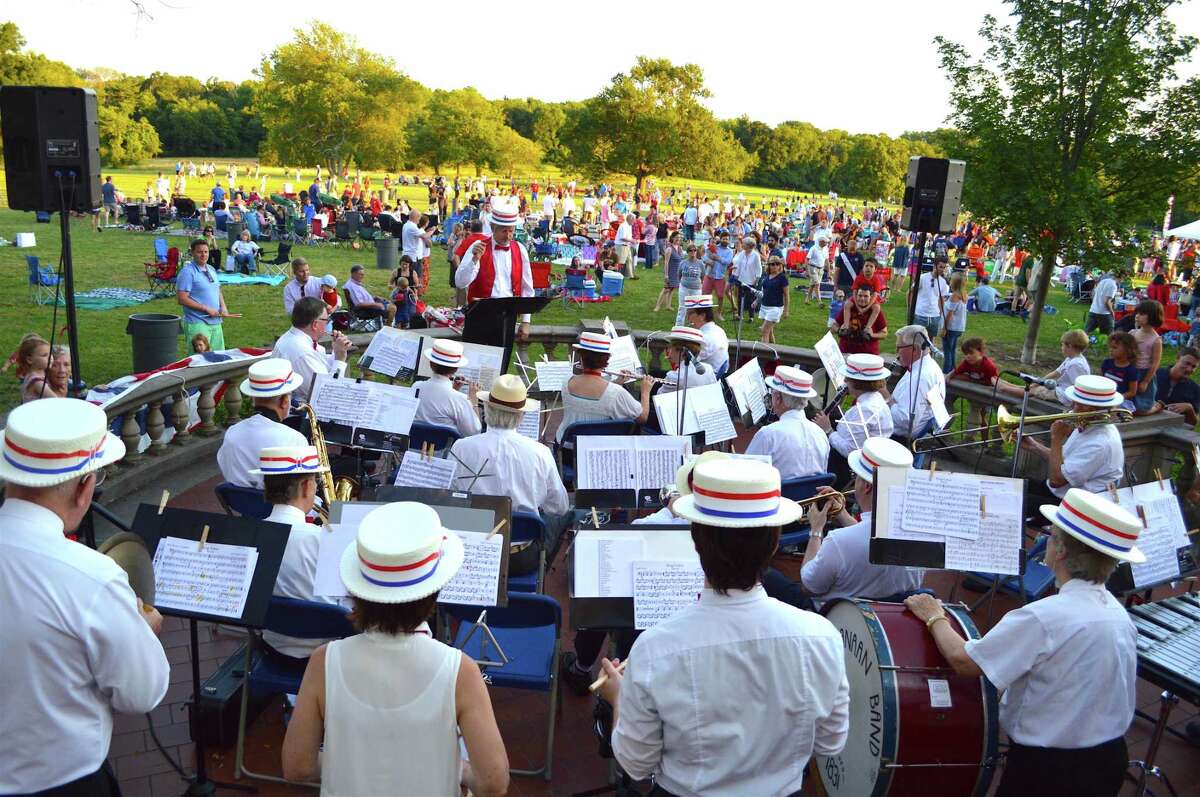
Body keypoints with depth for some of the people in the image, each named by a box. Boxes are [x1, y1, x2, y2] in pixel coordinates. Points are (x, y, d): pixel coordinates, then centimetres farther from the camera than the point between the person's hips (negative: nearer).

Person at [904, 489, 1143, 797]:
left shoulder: (1044, 617, -27)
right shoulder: (1119, 613, -3)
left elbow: (964, 661, -23)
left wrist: (934, 618, -6)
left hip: (1046, 770, -7)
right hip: (1110, 760, 7)